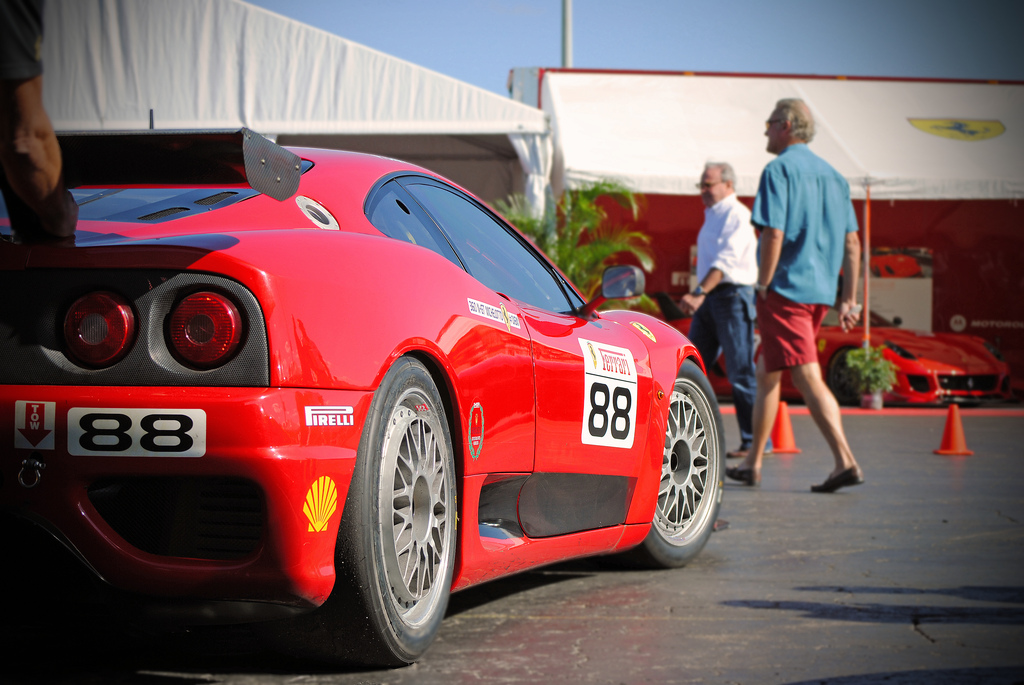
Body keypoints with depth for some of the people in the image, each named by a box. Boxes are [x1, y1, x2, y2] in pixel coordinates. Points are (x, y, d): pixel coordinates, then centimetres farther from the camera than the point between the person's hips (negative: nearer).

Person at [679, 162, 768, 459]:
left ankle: (755, 442, -2)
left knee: (740, 372, -7)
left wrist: (699, 293, -31)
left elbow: (726, 261, -22)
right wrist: (699, 296, 16)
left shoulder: (737, 214, -10)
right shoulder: (712, 216, 20)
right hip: (708, 300, 9)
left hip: (732, 295, -9)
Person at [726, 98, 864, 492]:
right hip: (821, 291, 8)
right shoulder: (832, 175, 15)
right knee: (766, 372, 16)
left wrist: (762, 287, -10)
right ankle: (753, 463, 19)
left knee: (808, 378, -10)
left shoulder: (779, 170, -8)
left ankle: (845, 461, -17)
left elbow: (773, 235, -18)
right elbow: (851, 243, 13)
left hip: (786, 287, -8)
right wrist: (848, 299, 14)